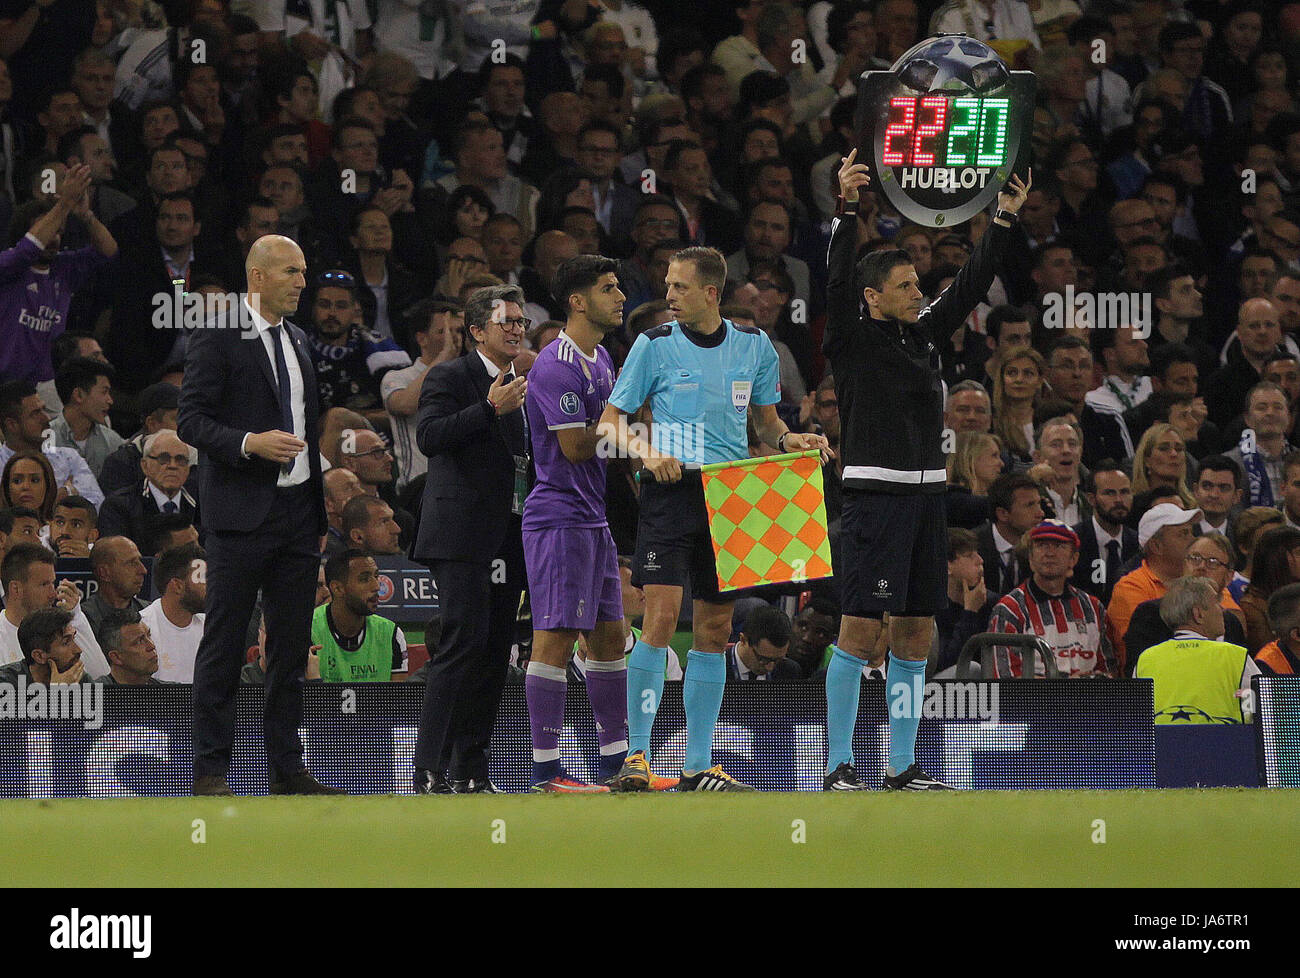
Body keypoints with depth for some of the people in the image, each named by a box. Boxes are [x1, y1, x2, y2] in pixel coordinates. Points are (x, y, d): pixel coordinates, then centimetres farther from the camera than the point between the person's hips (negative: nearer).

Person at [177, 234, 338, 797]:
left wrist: (320, 516, 18)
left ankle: (286, 768, 11)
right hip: (241, 514, -7)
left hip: (297, 512, 7)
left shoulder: (297, 340, 17)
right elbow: (191, 420, -10)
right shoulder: (217, 337, -5)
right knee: (223, 645, -4)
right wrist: (249, 444, -25)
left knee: (291, 646, 7)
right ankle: (210, 770, 0)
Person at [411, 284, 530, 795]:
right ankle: (430, 770, -18)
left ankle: (470, 770, 11)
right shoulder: (450, 377, -3)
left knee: (495, 653, 6)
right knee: (464, 644, -16)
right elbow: (429, 437, -18)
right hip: (463, 536, -8)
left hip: (509, 538, 8)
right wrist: (490, 409, -23)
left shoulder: (521, 386, 21)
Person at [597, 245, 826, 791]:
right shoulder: (655, 345, -1)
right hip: (671, 493, -4)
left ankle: (698, 766, 11)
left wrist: (788, 441, -2)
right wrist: (645, 453, -18)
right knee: (662, 616, -15)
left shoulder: (754, 346, 8)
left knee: (714, 631, 5)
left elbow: (764, 419, 20)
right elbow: (611, 421, 1)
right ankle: (636, 755, -11)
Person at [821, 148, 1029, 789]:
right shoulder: (853, 339, -2)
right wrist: (847, 208, -27)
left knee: (915, 635, 7)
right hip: (874, 491, -7)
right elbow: (838, 279, -16)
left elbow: (970, 285, 20)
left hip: (925, 494, 7)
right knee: (860, 632, -9)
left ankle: (902, 767, 11)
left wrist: (1005, 219, 15)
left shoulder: (923, 334, 15)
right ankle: (839, 765, -6)